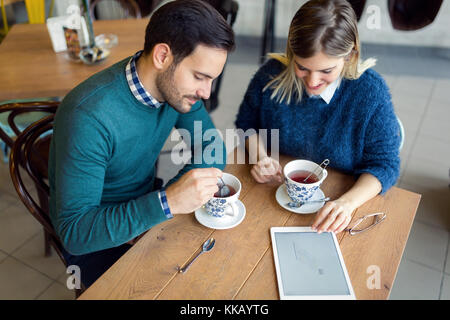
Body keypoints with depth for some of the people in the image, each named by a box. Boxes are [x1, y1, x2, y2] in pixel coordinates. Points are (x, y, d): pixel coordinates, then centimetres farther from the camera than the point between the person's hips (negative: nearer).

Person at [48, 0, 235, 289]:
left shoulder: (176, 83, -13)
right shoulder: (89, 115, -33)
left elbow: (214, 148, -4)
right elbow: (74, 231, -31)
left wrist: (173, 195, -22)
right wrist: (168, 202, -42)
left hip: (147, 204, 5)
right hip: (93, 240, -5)